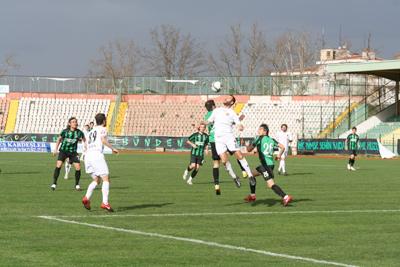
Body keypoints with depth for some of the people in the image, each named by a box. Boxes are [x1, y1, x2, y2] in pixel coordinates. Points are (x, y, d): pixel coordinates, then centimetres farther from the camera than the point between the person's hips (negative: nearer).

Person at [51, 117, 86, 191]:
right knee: (58, 165, -18)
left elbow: (84, 140, 5)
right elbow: (59, 139, 7)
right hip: (63, 150, -1)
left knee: (78, 167, -9)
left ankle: (77, 184, 11)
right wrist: (56, 149, 6)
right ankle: (54, 183, -10)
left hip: (73, 152, 1)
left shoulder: (79, 132, -10)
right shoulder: (65, 131, -11)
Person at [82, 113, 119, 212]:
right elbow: (103, 140, -14)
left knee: (96, 180, 17)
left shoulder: (91, 131, 26)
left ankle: (86, 198, -4)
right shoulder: (102, 129, 4)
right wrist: (112, 148, -6)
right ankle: (105, 202, -17)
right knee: (106, 179, -5)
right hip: (97, 154, -8)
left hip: (87, 155, 8)